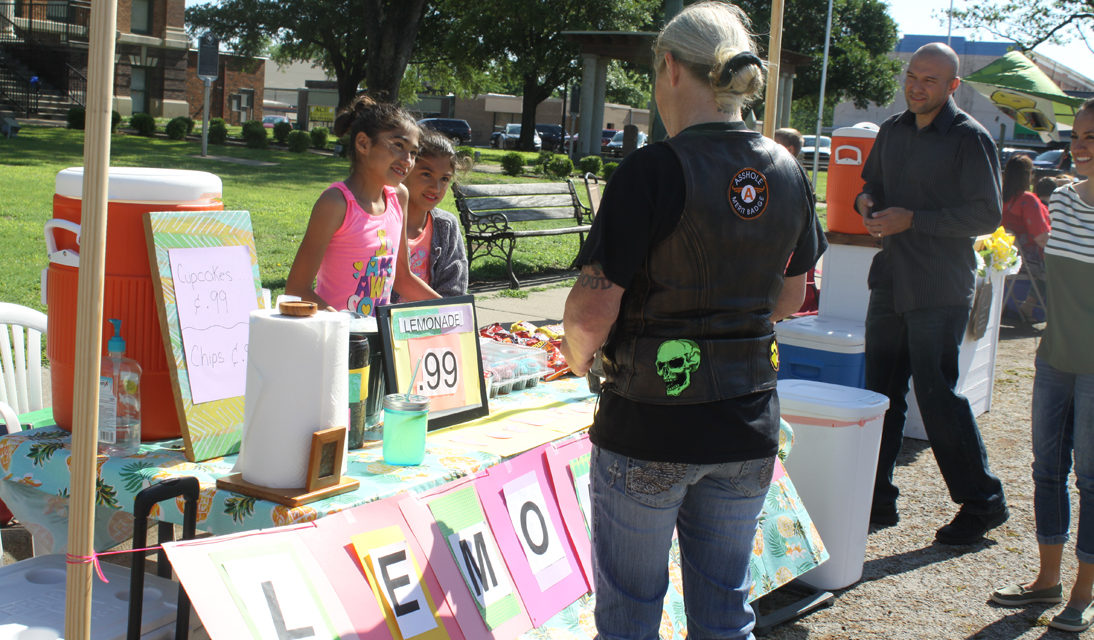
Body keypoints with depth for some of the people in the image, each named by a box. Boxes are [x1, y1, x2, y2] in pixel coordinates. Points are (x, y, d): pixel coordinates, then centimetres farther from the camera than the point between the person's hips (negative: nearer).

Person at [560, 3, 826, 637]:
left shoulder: (653, 171, -17)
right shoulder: (787, 173, 2)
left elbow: (593, 310, -18)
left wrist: (579, 358, 2)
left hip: (650, 424, -5)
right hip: (749, 421, 6)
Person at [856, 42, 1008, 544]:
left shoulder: (970, 139, -8)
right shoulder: (893, 131, 12)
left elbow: (986, 216, -12)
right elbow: (871, 181, 25)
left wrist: (913, 219, -18)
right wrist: (867, 201, 1)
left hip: (940, 290, -6)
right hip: (891, 281, 7)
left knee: (937, 395, -5)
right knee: (879, 394, 9)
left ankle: (982, 502, 11)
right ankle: (876, 499, 20)